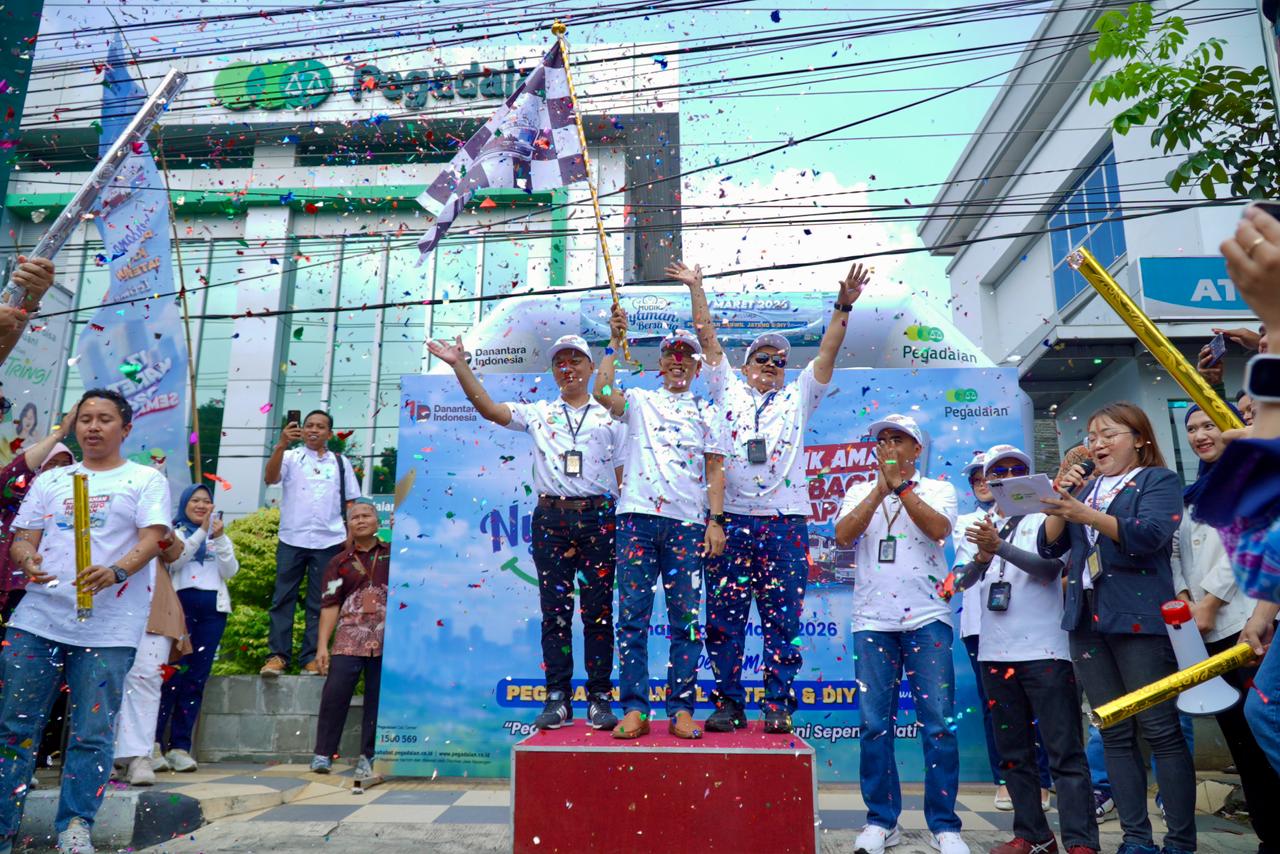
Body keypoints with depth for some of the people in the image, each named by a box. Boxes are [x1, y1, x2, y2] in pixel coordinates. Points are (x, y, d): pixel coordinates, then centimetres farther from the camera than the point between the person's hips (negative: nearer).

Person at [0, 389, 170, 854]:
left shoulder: (147, 480, 6)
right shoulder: (50, 480, 18)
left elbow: (151, 540, -5)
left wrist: (116, 572, -24)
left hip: (109, 627, -3)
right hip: (38, 618, 4)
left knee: (92, 733, 0)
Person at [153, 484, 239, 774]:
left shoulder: (220, 535, 20)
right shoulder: (175, 532, 10)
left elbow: (230, 571, 6)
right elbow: (173, 561, -9)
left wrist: (220, 539, -6)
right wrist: (201, 532, -12)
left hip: (213, 608, 3)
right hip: (181, 603, -3)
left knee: (196, 679, 1)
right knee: (172, 674, -12)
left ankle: (180, 746, 4)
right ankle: (153, 743, -6)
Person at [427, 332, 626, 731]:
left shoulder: (610, 416, 10)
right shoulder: (537, 413, 13)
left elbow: (623, 472, 7)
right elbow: (488, 408, 1)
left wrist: (622, 524, -2)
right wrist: (460, 365, -7)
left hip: (598, 518, -1)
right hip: (551, 518, 2)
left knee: (598, 611, 1)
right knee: (555, 610, 3)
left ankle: (600, 698, 10)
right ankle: (558, 698, 11)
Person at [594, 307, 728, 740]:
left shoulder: (708, 414, 16)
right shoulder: (639, 401, 15)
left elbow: (715, 471, 10)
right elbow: (603, 392, -6)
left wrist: (716, 521, -1)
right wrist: (615, 342, -2)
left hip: (688, 523, 0)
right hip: (638, 517, 0)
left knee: (686, 619, 1)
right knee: (632, 616, -1)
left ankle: (681, 710, 10)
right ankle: (634, 710, 5)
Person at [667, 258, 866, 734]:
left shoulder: (797, 400, 18)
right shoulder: (728, 392, 17)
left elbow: (828, 352, 9)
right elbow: (707, 339, 13)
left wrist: (844, 306, -1)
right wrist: (696, 288, 10)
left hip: (784, 525, 0)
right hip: (731, 521, 0)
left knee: (781, 621, 2)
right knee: (724, 620, 2)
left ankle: (778, 704, 10)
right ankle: (729, 703, 11)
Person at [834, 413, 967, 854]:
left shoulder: (939, 489, 10)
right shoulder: (860, 492, 14)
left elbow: (938, 528, -11)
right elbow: (843, 536, -5)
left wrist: (901, 485, -10)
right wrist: (881, 488, -9)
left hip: (927, 619, -1)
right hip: (872, 620, 1)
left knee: (938, 723, -1)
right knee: (875, 724, 3)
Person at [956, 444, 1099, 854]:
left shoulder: (1044, 518, 1)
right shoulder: (978, 526, 12)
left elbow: (1050, 566, -15)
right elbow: (963, 580, 1)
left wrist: (999, 546, -28)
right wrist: (982, 556, -20)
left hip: (1044, 650, -4)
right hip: (995, 652, 5)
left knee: (1065, 751, -3)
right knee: (1013, 753, 11)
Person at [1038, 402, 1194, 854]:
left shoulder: (1159, 480, 3)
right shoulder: (1086, 486, 18)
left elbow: (1150, 534, -16)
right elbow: (1049, 546, 12)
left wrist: (1085, 514, -24)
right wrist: (1061, 499, -1)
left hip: (1137, 617, -5)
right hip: (1086, 619, 5)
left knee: (1160, 729, -4)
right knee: (1114, 733, 7)